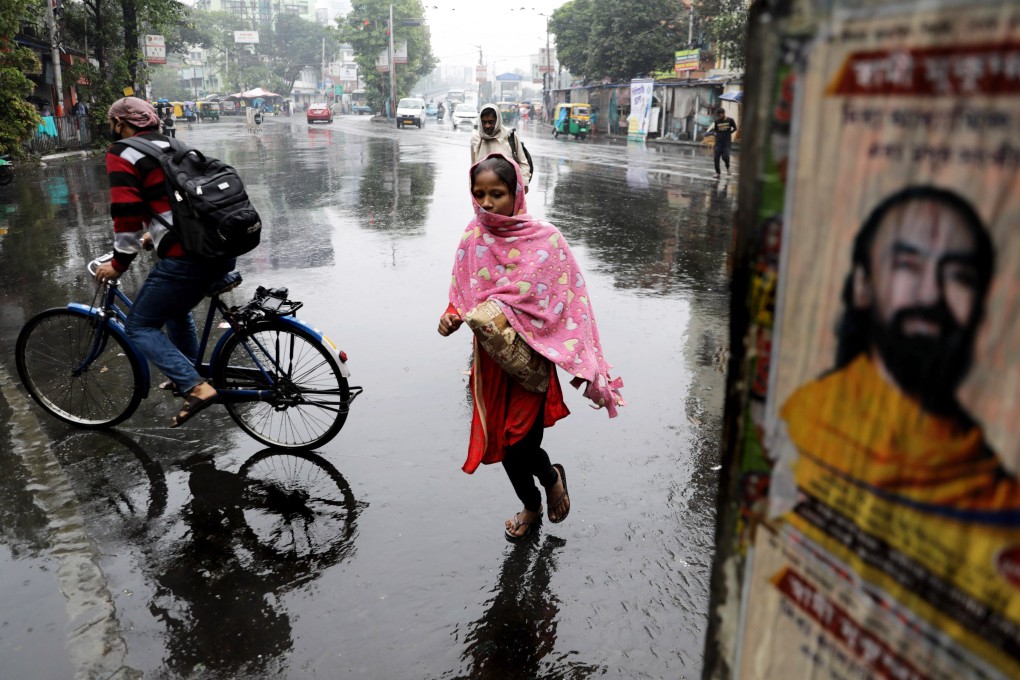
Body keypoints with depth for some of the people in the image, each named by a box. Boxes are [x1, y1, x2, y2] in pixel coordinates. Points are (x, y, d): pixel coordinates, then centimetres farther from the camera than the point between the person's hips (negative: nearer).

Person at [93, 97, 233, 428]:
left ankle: (196, 387, -6)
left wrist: (119, 263, 2)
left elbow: (127, 213, -9)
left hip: (186, 258, -8)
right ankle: (188, 374, 42)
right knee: (176, 308, 32)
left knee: (139, 327, 7)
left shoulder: (122, 155, -1)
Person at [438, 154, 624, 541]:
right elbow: (461, 296, 4)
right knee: (502, 439, 15)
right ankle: (530, 506, 42)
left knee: (519, 442, -6)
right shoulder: (473, 239, -2)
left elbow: (568, 298, -13)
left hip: (530, 354, -4)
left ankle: (551, 478, 31)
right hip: (491, 356, 4)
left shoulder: (545, 239, -14)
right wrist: (451, 318, -16)